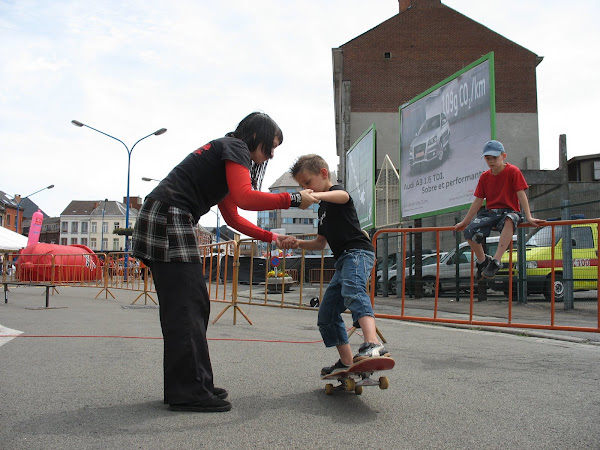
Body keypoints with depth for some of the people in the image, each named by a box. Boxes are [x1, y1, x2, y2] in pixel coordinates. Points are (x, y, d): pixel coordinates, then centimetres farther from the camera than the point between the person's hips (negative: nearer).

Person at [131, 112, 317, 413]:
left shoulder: (223, 151, 27)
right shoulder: (234, 147, -2)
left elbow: (232, 217, 27)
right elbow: (244, 197, -18)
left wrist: (270, 237, 25)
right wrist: (294, 199, -11)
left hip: (159, 220, 10)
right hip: (168, 218, -10)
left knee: (193, 306, 10)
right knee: (186, 306, -10)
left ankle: (187, 386, 15)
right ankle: (188, 391, -6)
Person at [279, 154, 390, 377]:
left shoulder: (335, 192, 0)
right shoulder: (323, 208, 27)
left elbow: (342, 196, -28)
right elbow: (321, 243, 29)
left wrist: (317, 195, -48)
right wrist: (298, 243, 10)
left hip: (358, 252, -10)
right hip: (343, 261, 10)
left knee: (352, 291, -38)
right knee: (326, 315, 9)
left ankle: (373, 344, -56)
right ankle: (346, 362, 15)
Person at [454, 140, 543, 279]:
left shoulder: (513, 171, -3)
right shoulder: (484, 177, 9)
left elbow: (521, 195, -8)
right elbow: (478, 201, 12)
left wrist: (528, 217, -17)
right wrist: (465, 221, 11)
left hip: (509, 211, -4)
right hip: (489, 212, 4)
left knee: (509, 220, -43)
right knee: (469, 231, -25)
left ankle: (496, 261, -43)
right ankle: (482, 260, 2)